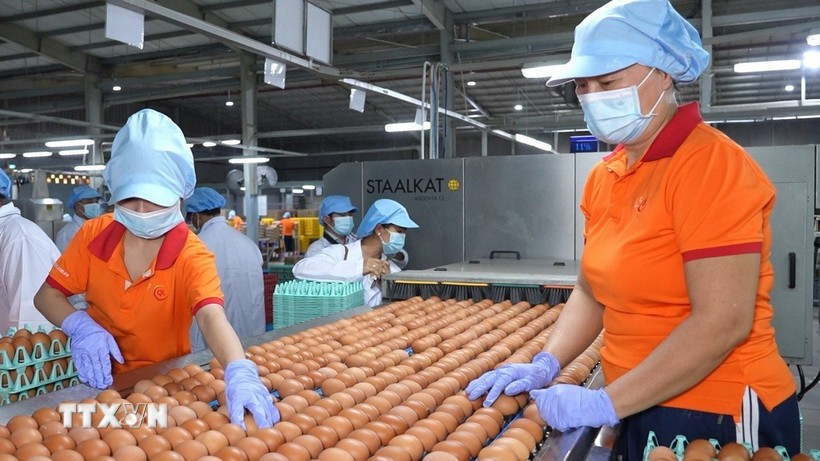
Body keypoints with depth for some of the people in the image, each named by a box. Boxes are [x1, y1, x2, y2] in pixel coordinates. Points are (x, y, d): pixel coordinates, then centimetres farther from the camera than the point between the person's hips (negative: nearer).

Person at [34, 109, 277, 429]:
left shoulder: (191, 256, -19)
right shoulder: (94, 235, -7)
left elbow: (211, 316, -35)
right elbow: (47, 296, 2)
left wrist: (240, 373, -54)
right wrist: (81, 327, -20)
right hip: (103, 378, 3)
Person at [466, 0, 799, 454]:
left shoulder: (709, 164, -18)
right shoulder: (603, 176, 3)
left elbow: (723, 322, -24)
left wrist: (607, 403, -22)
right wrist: (545, 364, -6)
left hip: (715, 417, -7)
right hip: (639, 412, 7)